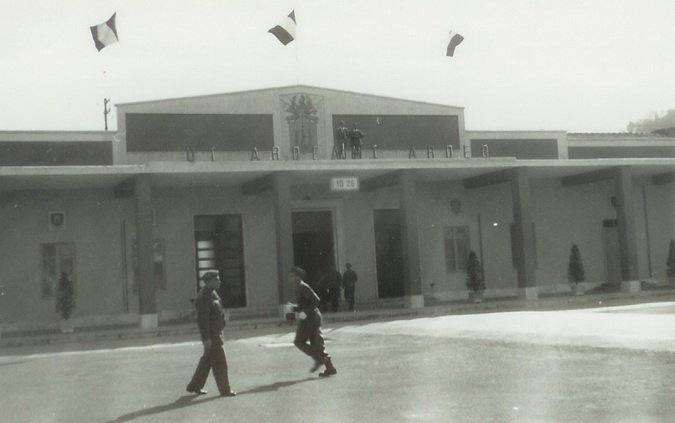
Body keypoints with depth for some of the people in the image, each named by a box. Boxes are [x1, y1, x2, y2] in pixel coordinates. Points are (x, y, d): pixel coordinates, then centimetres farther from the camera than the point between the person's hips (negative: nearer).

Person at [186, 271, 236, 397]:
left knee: (207, 359, 16)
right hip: (210, 334, -10)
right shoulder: (204, 296, -19)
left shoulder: (212, 293, 13)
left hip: (216, 332, 10)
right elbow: (202, 318, -22)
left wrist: (220, 333, 22)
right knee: (219, 361, -4)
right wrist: (206, 338, -24)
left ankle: (194, 386, 26)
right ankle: (225, 390, 3)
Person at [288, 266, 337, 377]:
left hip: (309, 318, -10)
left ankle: (319, 359, -6)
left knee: (299, 341, -3)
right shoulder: (299, 287, 18)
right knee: (316, 343, 8)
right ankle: (330, 368, 6)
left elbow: (316, 300, -21)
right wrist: (294, 307, 13)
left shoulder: (303, 287, -13)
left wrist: (305, 312, -23)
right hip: (313, 317, 10)